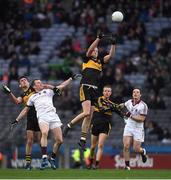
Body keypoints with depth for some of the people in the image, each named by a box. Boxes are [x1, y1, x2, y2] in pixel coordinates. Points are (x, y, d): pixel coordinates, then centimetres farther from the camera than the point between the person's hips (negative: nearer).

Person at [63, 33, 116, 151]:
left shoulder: (100, 62, 19)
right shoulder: (87, 59, 5)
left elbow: (111, 55, 11)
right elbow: (90, 49, -11)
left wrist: (113, 44, -3)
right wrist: (99, 38, -20)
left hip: (95, 90, 6)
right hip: (85, 88, -6)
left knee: (89, 117, 4)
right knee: (86, 113, -22)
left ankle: (83, 140, 7)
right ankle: (69, 126, -5)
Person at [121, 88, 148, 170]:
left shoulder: (143, 106, -12)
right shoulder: (129, 102, 4)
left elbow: (141, 119, -17)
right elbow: (122, 105, 29)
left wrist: (131, 116, -22)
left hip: (138, 129, -3)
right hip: (128, 127, 3)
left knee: (136, 149, -1)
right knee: (126, 146, -13)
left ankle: (143, 152, 36)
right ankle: (127, 165, -4)